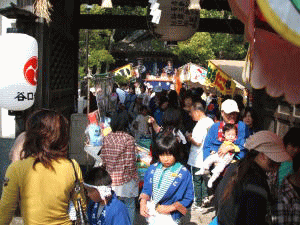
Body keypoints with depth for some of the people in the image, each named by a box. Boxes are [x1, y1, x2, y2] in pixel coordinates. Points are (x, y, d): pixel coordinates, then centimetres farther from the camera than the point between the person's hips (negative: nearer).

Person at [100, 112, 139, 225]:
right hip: (126, 179, -4)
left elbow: (103, 159, 2)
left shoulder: (107, 138, 0)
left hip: (111, 177, 5)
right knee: (129, 206, 9)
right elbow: (130, 162, -14)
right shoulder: (129, 139, -13)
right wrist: (134, 176, -1)